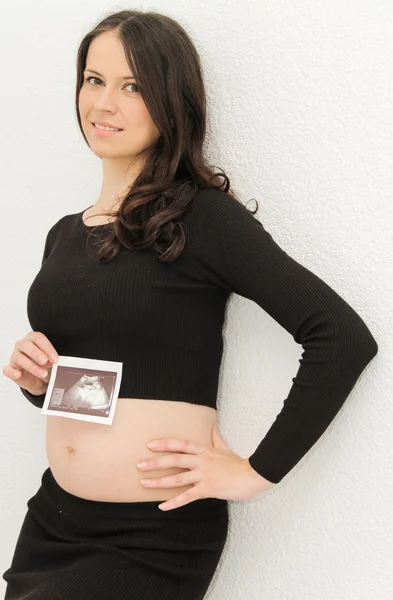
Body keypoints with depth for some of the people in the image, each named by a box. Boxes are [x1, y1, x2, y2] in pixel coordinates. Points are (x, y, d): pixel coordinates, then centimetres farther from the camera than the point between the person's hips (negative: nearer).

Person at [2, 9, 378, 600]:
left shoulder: (202, 217, -12)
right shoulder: (65, 234, 8)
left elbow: (344, 337, -18)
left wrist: (257, 471, -15)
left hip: (153, 538, -6)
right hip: (51, 518, 6)